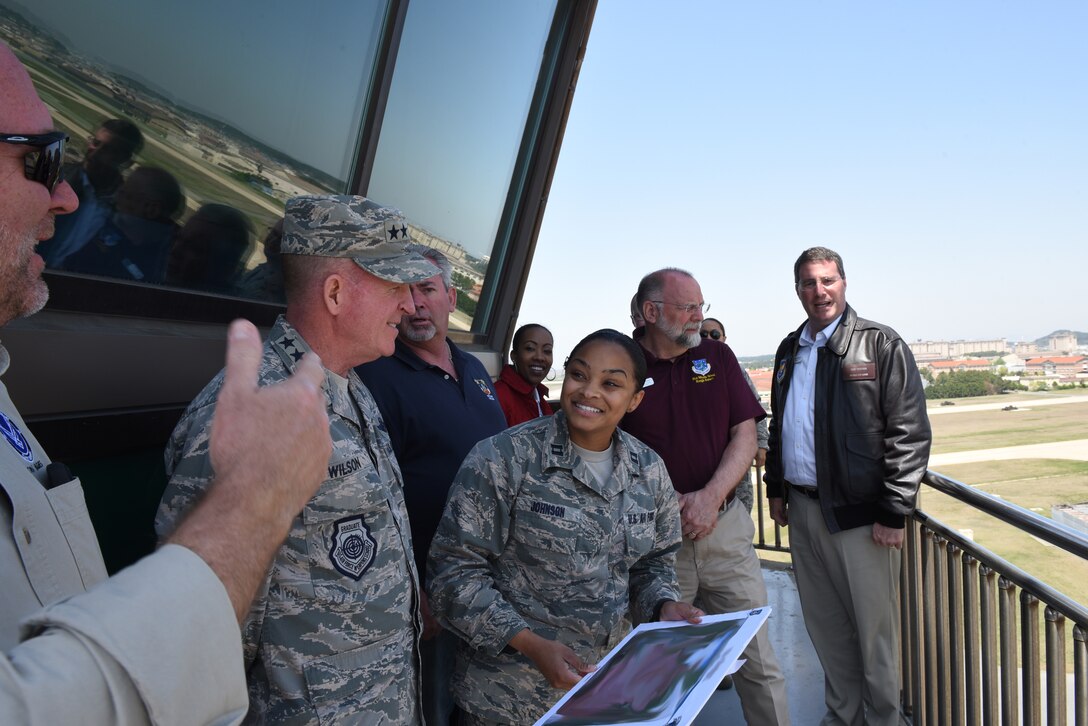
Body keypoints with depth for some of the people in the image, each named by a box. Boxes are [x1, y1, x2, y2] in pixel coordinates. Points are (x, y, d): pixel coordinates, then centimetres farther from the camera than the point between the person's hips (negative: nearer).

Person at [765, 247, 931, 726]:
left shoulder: (881, 345, -7)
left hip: (859, 515, -5)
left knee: (874, 630, 5)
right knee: (825, 626, 16)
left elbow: (910, 435, -11)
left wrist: (894, 513, -14)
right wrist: (776, 488, 18)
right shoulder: (790, 350, 12)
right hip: (802, 510, 6)